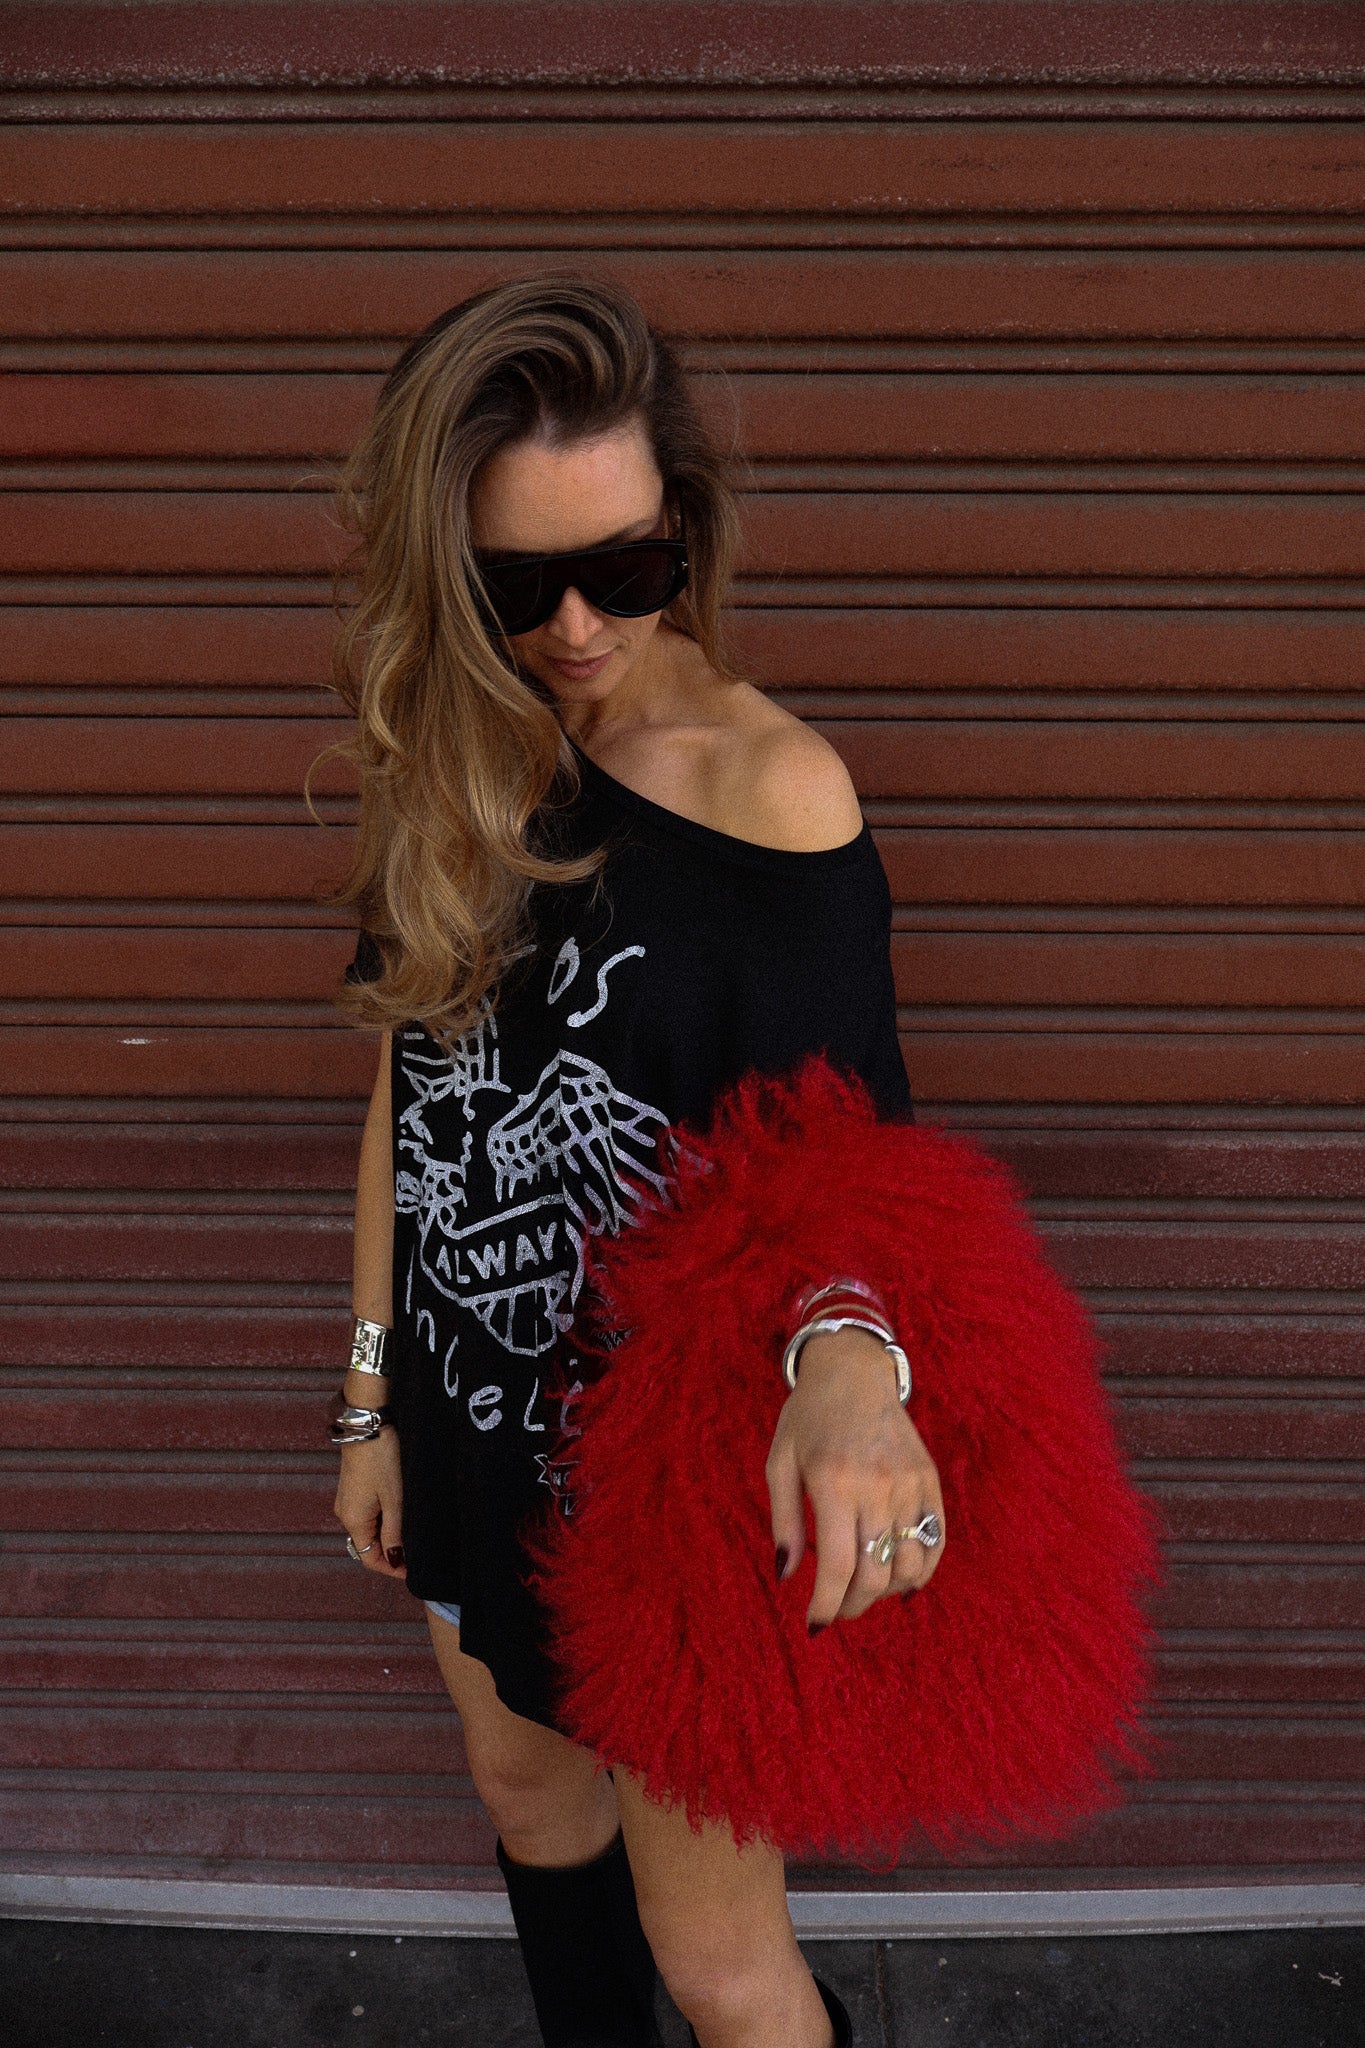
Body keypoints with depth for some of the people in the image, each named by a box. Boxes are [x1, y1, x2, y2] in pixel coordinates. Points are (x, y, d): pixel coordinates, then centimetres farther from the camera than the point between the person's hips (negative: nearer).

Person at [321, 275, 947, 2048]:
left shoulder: (769, 786, -21)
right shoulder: (444, 768, -4)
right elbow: (411, 1095, 4)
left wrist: (851, 1352, -45)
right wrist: (372, 1401, 9)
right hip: (475, 1414, 6)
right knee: (532, 1796, 28)